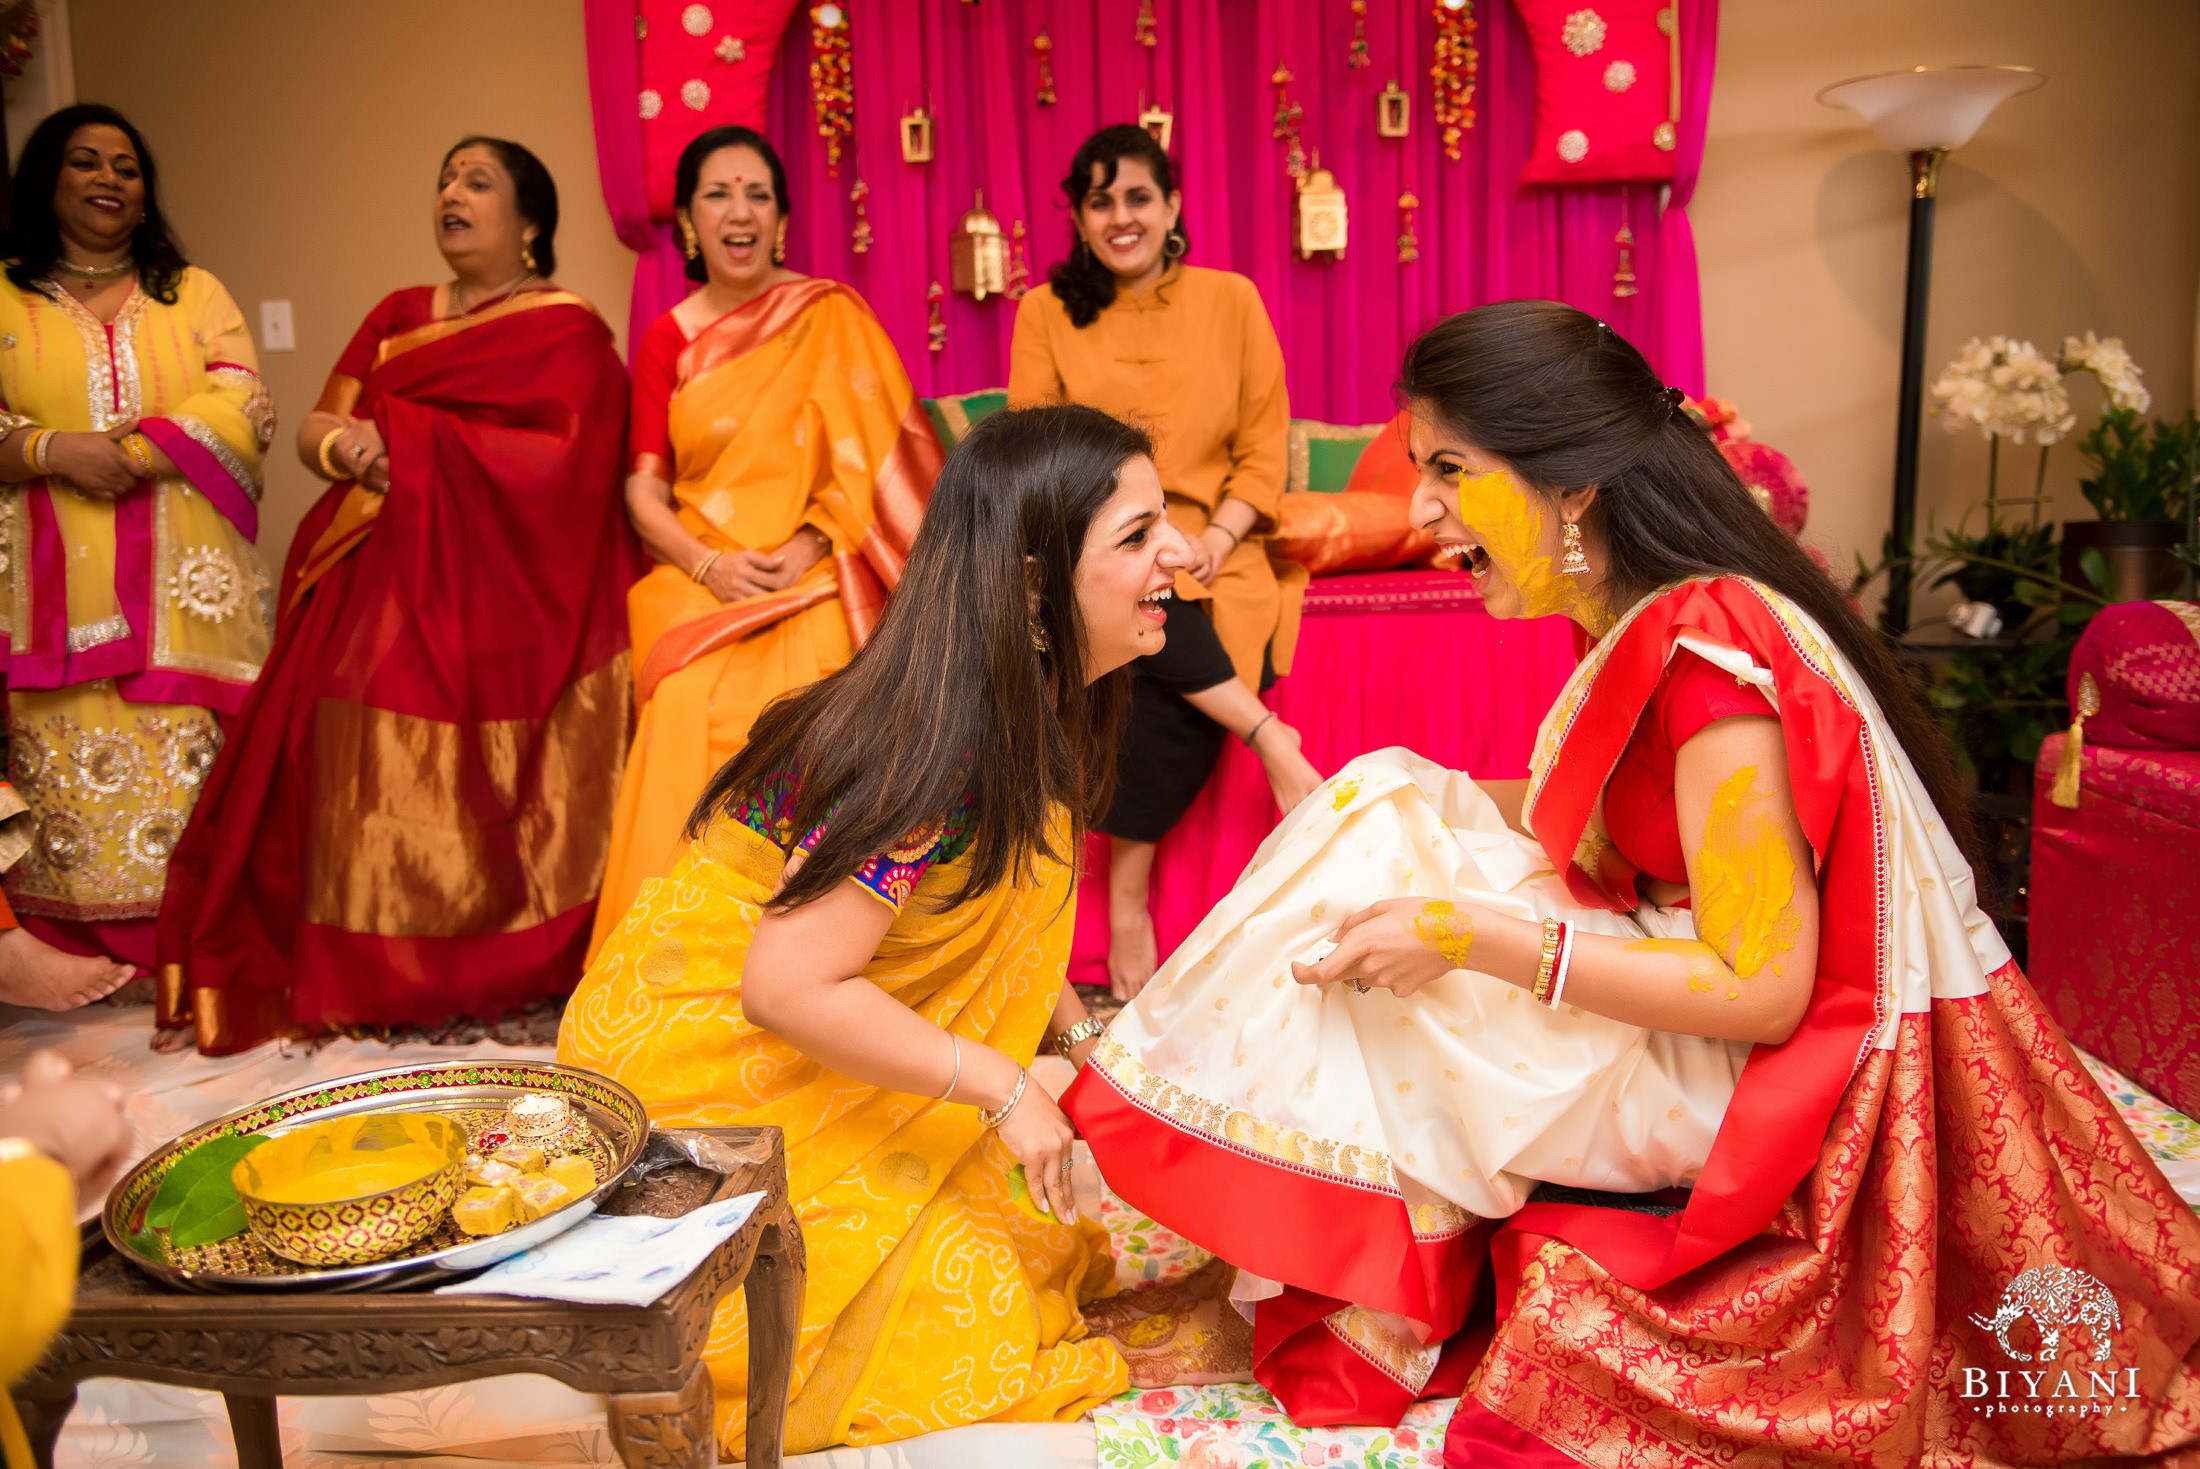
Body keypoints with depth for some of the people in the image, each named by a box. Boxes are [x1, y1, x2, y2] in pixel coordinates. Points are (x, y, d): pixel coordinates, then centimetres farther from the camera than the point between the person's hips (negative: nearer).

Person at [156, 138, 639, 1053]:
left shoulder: (568, 332, 2)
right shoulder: (398, 316, 22)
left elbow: (556, 463, -12)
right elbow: (315, 428, 17)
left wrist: (403, 438, -9)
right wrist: (344, 447, -8)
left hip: (496, 594, -5)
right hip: (375, 589, 5)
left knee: (465, 786, -11)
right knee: (361, 767, -5)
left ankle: (489, 968, 0)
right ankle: (362, 968, 3)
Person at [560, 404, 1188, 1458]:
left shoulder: (1027, 713, -1)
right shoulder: (932, 752, -30)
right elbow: (788, 988, -31)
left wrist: (1083, 1036, 1)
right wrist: (1000, 1086, -24)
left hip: (812, 1063, 8)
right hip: (703, 1063, -8)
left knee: (1016, 1245, 4)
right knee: (962, 1305, -7)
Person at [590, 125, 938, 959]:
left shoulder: (830, 316, 5)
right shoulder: (666, 342, 13)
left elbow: (871, 457, -2)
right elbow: (644, 488, 8)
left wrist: (809, 549, -15)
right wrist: (708, 564, -10)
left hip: (813, 579, -2)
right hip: (697, 578, 3)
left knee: (780, 706, -31)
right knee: (688, 707, -27)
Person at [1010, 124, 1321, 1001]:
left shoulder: (1230, 301, 11)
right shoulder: (1046, 312, 11)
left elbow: (1263, 451, 7)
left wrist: (1213, 542, -11)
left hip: (1212, 549, 0)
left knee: (1164, 684, -30)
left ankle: (1128, 896, -20)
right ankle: (1272, 742, -23)